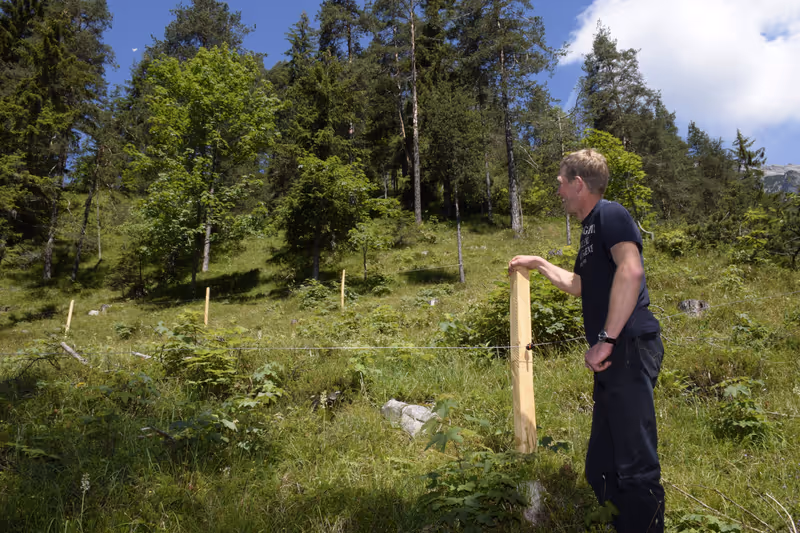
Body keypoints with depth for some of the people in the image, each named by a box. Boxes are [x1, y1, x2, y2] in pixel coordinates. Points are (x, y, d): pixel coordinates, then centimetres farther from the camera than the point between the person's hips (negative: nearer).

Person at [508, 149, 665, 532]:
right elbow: (580, 286, 37)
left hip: (629, 347, -10)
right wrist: (538, 264, 41)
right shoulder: (590, 229, 22)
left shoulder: (609, 214, -7)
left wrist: (605, 339, -25)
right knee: (602, 466, 16)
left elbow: (631, 270, -24)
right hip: (613, 356, 10)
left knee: (635, 465, -8)